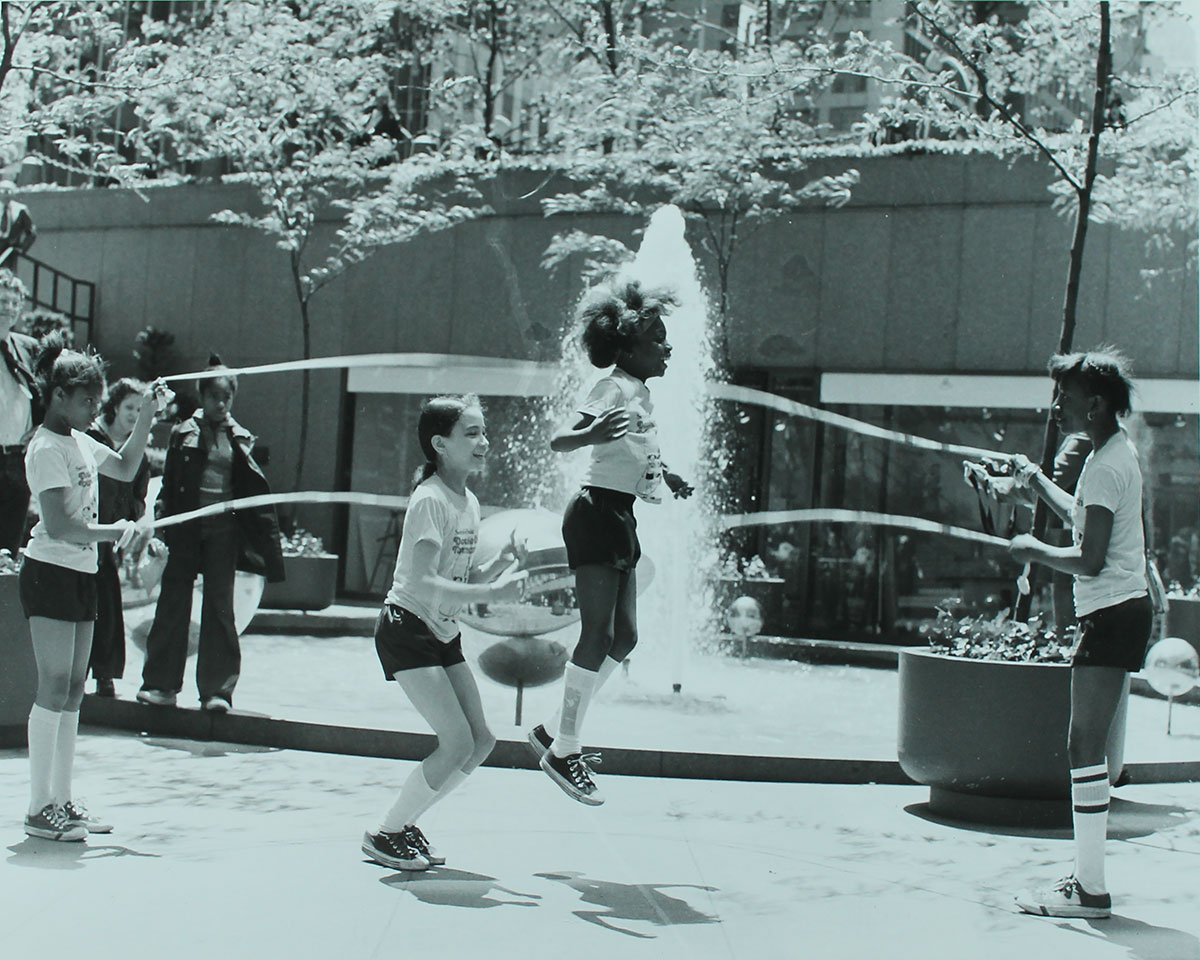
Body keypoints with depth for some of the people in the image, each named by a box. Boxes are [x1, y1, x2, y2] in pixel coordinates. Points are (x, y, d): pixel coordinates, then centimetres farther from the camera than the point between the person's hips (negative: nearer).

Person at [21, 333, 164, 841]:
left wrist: (146, 417, 21)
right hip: (50, 572, -9)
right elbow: (61, 526, -21)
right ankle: (39, 808, -3)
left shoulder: (80, 441, 12)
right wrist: (118, 531, -25)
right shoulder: (46, 448, -14)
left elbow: (123, 467, 30)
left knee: (73, 691, 10)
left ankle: (62, 799, 16)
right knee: (53, 688, -8)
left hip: (81, 574, 9)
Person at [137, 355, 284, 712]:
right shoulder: (184, 433, 3)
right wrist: (164, 522, -11)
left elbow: (255, 492, 6)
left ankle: (217, 688, 5)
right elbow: (169, 482, 0)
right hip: (187, 526, -1)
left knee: (219, 606, 1)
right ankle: (161, 684, 9)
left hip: (224, 527, 1)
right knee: (174, 600, 2)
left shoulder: (240, 439, 6)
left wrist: (269, 543, 0)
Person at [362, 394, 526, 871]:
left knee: (481, 742, 4)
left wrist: (500, 564, -4)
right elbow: (423, 584, -28)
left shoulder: (469, 502, 9)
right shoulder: (430, 500, -18)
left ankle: (404, 823, 18)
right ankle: (384, 835, 1)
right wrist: (492, 593, -28)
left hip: (444, 635, 9)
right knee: (458, 742, -14)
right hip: (406, 630, -9)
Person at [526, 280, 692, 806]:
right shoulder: (615, 388, -13)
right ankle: (564, 751, -2)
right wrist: (591, 433, -47)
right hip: (596, 514, -10)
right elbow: (560, 438, -28)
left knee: (623, 637, 11)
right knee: (599, 634, -10)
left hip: (620, 519, 10)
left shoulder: (640, 393, 15)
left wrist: (663, 477, 43)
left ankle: (554, 730, 19)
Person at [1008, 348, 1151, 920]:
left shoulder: (1106, 466, -16)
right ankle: (1088, 875, 17)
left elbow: (1090, 560, -21)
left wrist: (1035, 552, -7)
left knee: (1084, 748, -11)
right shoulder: (1118, 453, 16)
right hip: (1120, 610, 11)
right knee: (1087, 748, 12)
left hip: (1112, 613, -11)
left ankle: (1089, 891, -9)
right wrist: (1038, 482, 33)